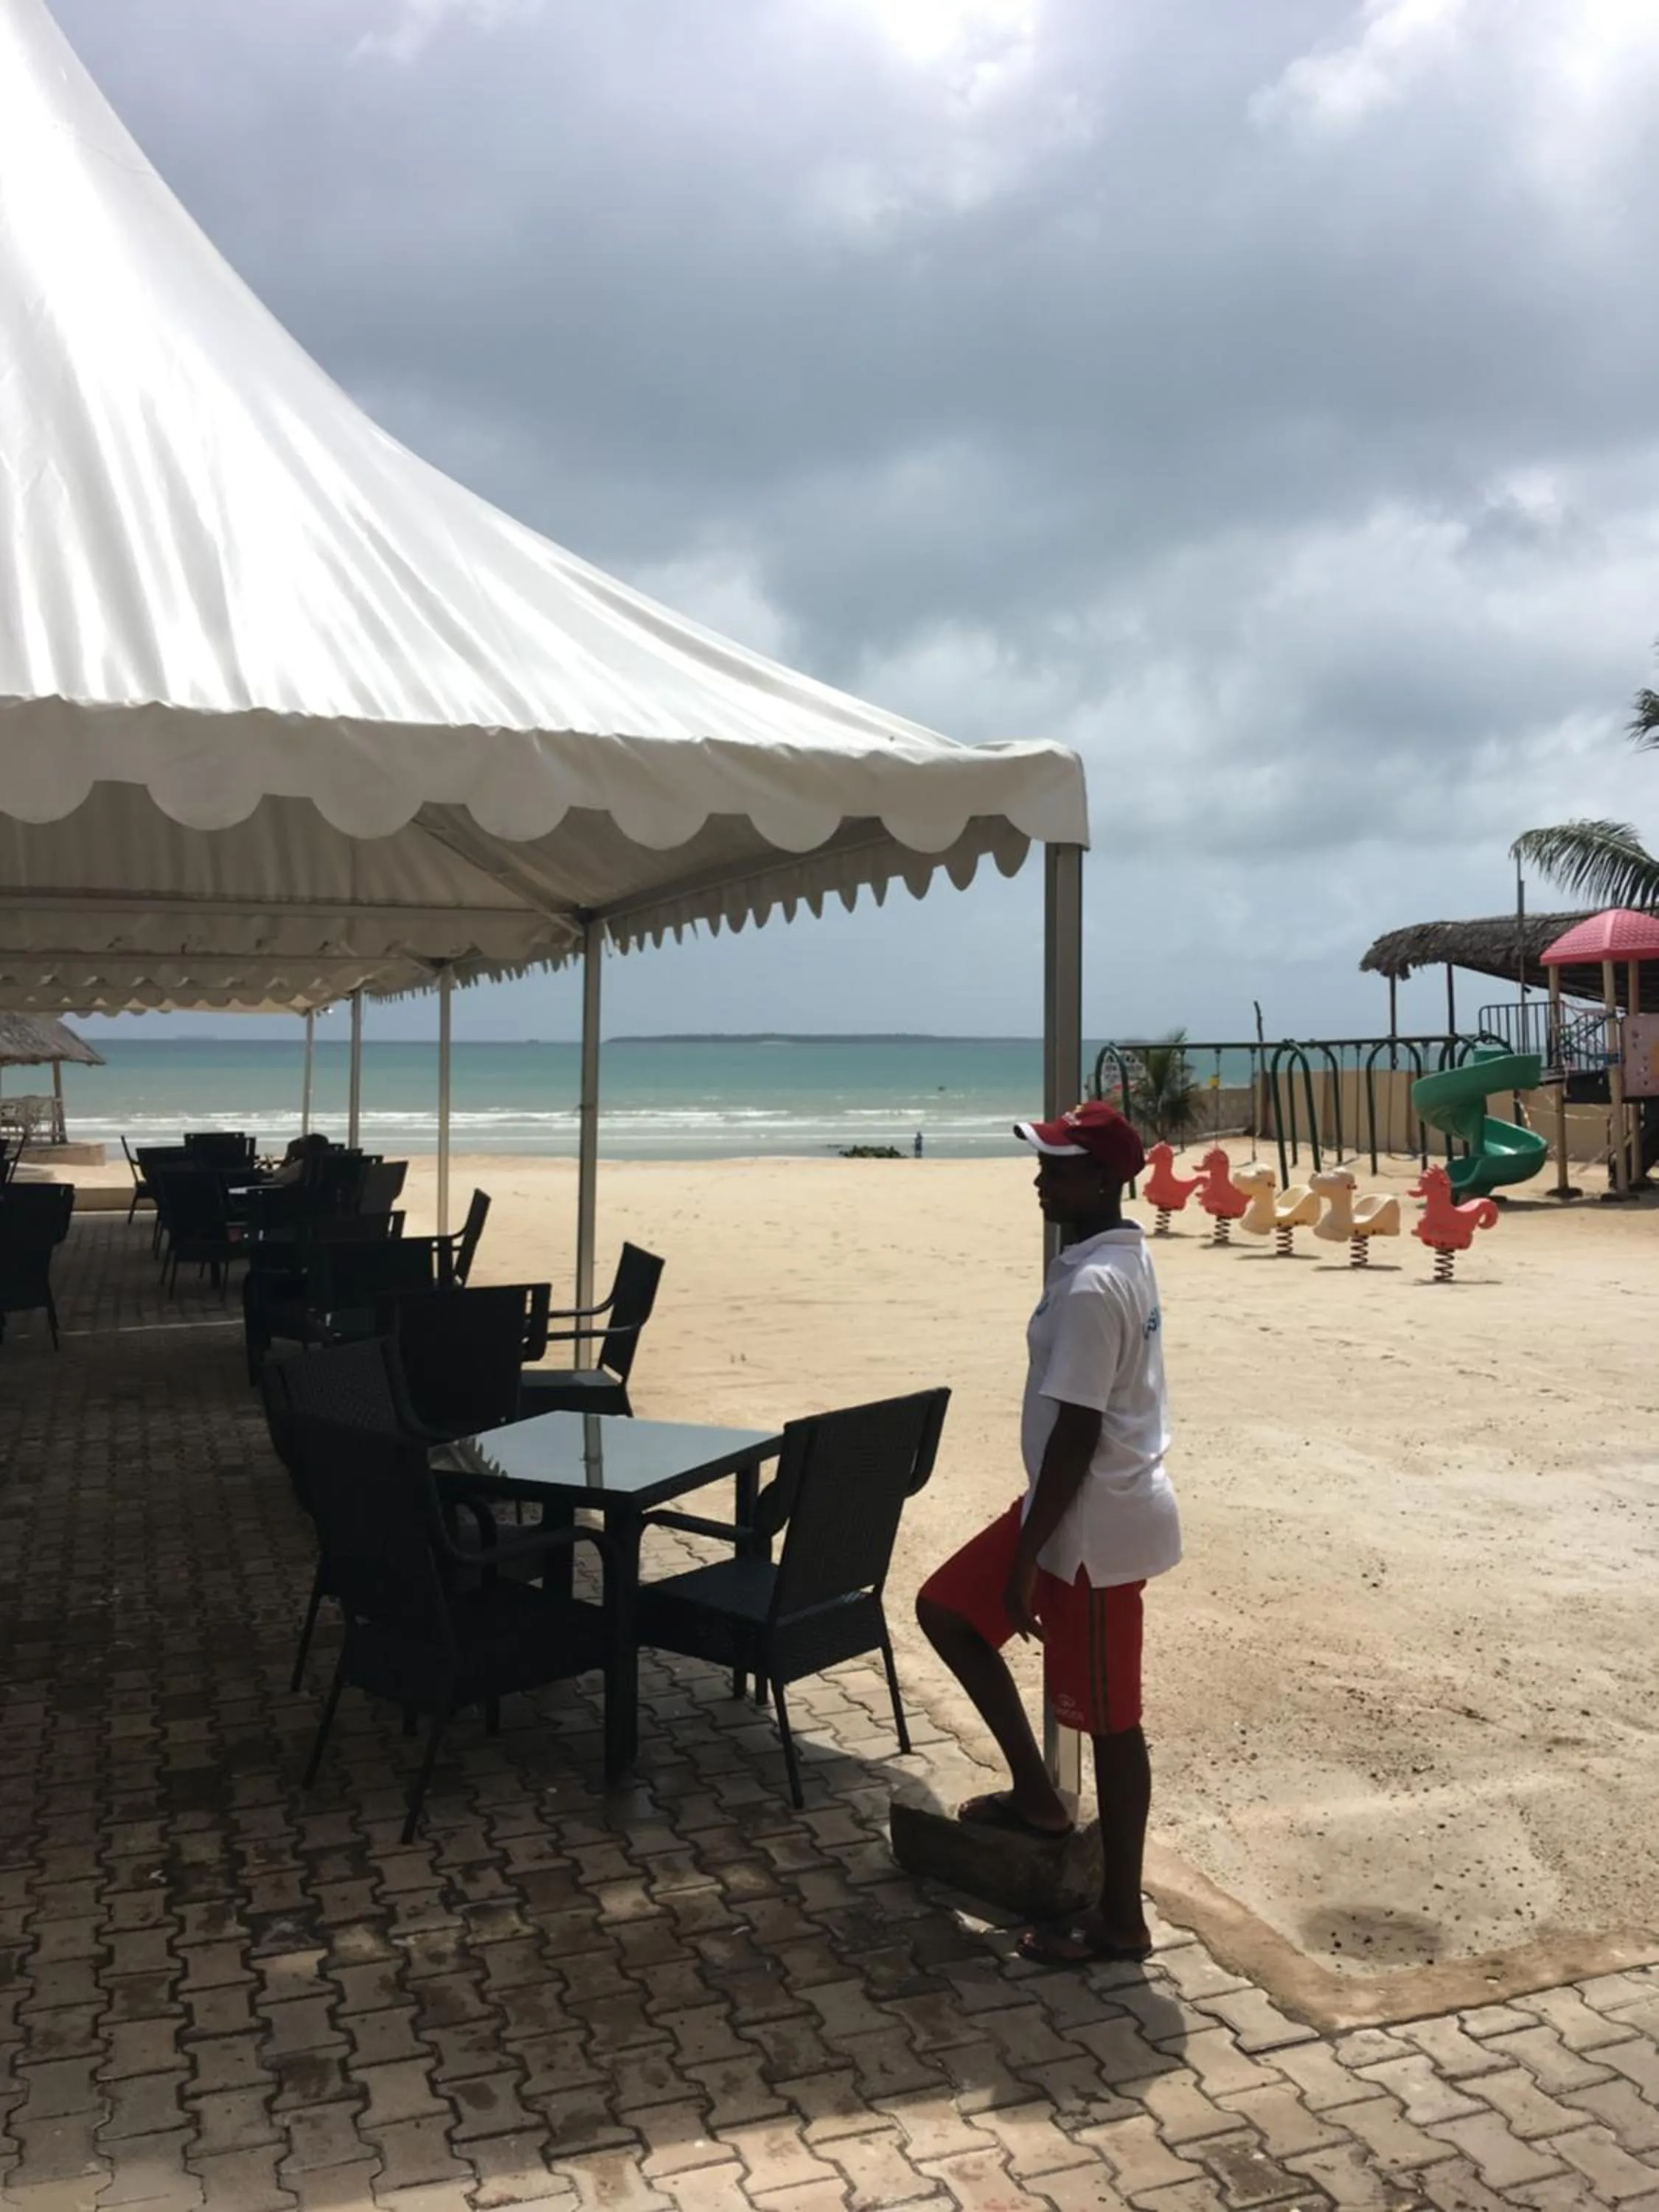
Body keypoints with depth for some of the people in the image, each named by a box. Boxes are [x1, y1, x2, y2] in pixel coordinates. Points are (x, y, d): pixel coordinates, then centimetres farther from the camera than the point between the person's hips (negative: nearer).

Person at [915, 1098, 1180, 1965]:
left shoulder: (1090, 1286, -24)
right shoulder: (1121, 1259, 7)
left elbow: (1077, 1433, -24)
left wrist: (1025, 1556, -17)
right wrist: (1030, 1538, 24)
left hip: (1095, 1523, -10)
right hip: (1092, 1504, 10)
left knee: (1109, 1720, 5)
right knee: (945, 1606, 17)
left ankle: (1119, 1918, 22)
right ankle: (1034, 1792, 25)